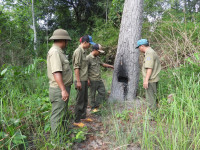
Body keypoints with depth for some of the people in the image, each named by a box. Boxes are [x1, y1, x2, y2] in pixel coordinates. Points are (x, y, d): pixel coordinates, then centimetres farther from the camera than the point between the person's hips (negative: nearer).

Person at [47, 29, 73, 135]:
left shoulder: (59, 51, 15)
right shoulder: (54, 52, -17)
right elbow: (56, 72, -26)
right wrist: (63, 90, -29)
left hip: (63, 88, 11)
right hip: (59, 90, -11)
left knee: (63, 113, 21)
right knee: (58, 115, -1)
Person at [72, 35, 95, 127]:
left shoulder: (83, 51, 14)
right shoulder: (78, 51, -14)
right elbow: (76, 67, -19)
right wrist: (78, 81, -21)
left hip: (84, 80, 9)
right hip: (80, 80, -9)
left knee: (85, 100, 17)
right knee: (80, 101, -1)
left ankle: (83, 116, 30)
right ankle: (77, 121, 10)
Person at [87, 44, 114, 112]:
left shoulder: (97, 58, 12)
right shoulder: (88, 58, -14)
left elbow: (102, 64, 28)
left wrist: (110, 66, 29)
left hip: (99, 79, 8)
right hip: (92, 80, -8)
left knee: (102, 92, 11)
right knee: (92, 94, 5)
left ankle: (96, 105, 25)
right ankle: (93, 107, 21)